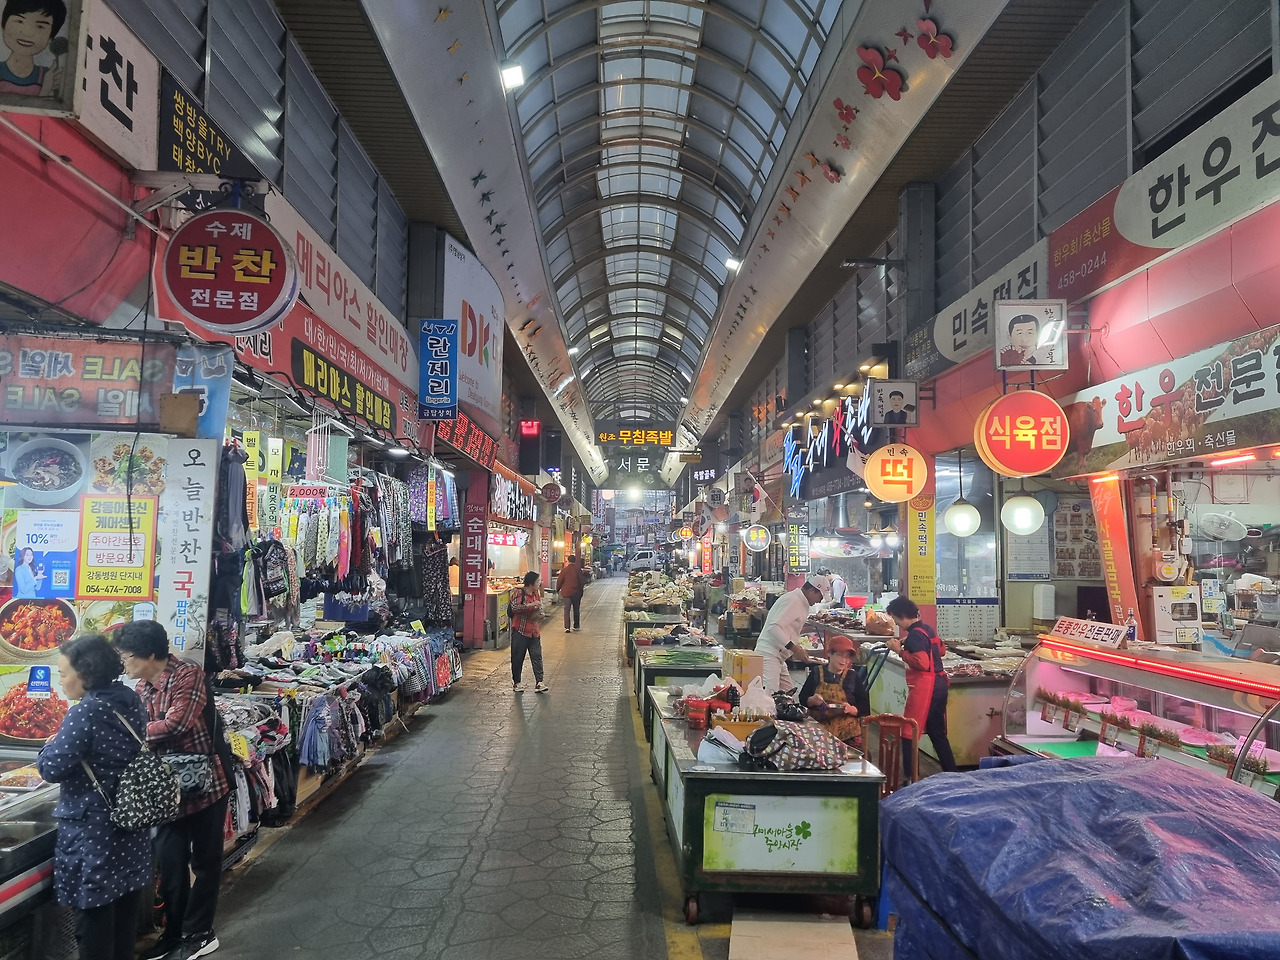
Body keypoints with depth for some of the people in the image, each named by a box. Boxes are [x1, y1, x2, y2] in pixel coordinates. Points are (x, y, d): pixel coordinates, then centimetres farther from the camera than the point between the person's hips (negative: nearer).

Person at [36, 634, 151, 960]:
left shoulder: (86, 712, -20)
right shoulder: (131, 701, 3)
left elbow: (51, 768, -18)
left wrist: (49, 747, 2)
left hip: (93, 828, -7)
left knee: (94, 916, 6)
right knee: (125, 912, 19)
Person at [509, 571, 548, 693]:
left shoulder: (537, 593, 11)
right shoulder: (519, 593, -8)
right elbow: (514, 607, -23)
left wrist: (540, 614, 4)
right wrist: (530, 605, -27)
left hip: (534, 631, 5)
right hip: (520, 631, -5)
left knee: (537, 656, -2)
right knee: (517, 658, 4)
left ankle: (539, 683, -2)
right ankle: (516, 682, 17)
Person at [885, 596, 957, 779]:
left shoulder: (915, 634, -16)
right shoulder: (928, 629, 12)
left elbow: (922, 663, -25)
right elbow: (941, 650, 27)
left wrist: (900, 650, -17)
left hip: (924, 687, -10)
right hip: (939, 684, 10)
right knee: (937, 733, 17)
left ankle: (909, 775, -6)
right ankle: (951, 773, 21)